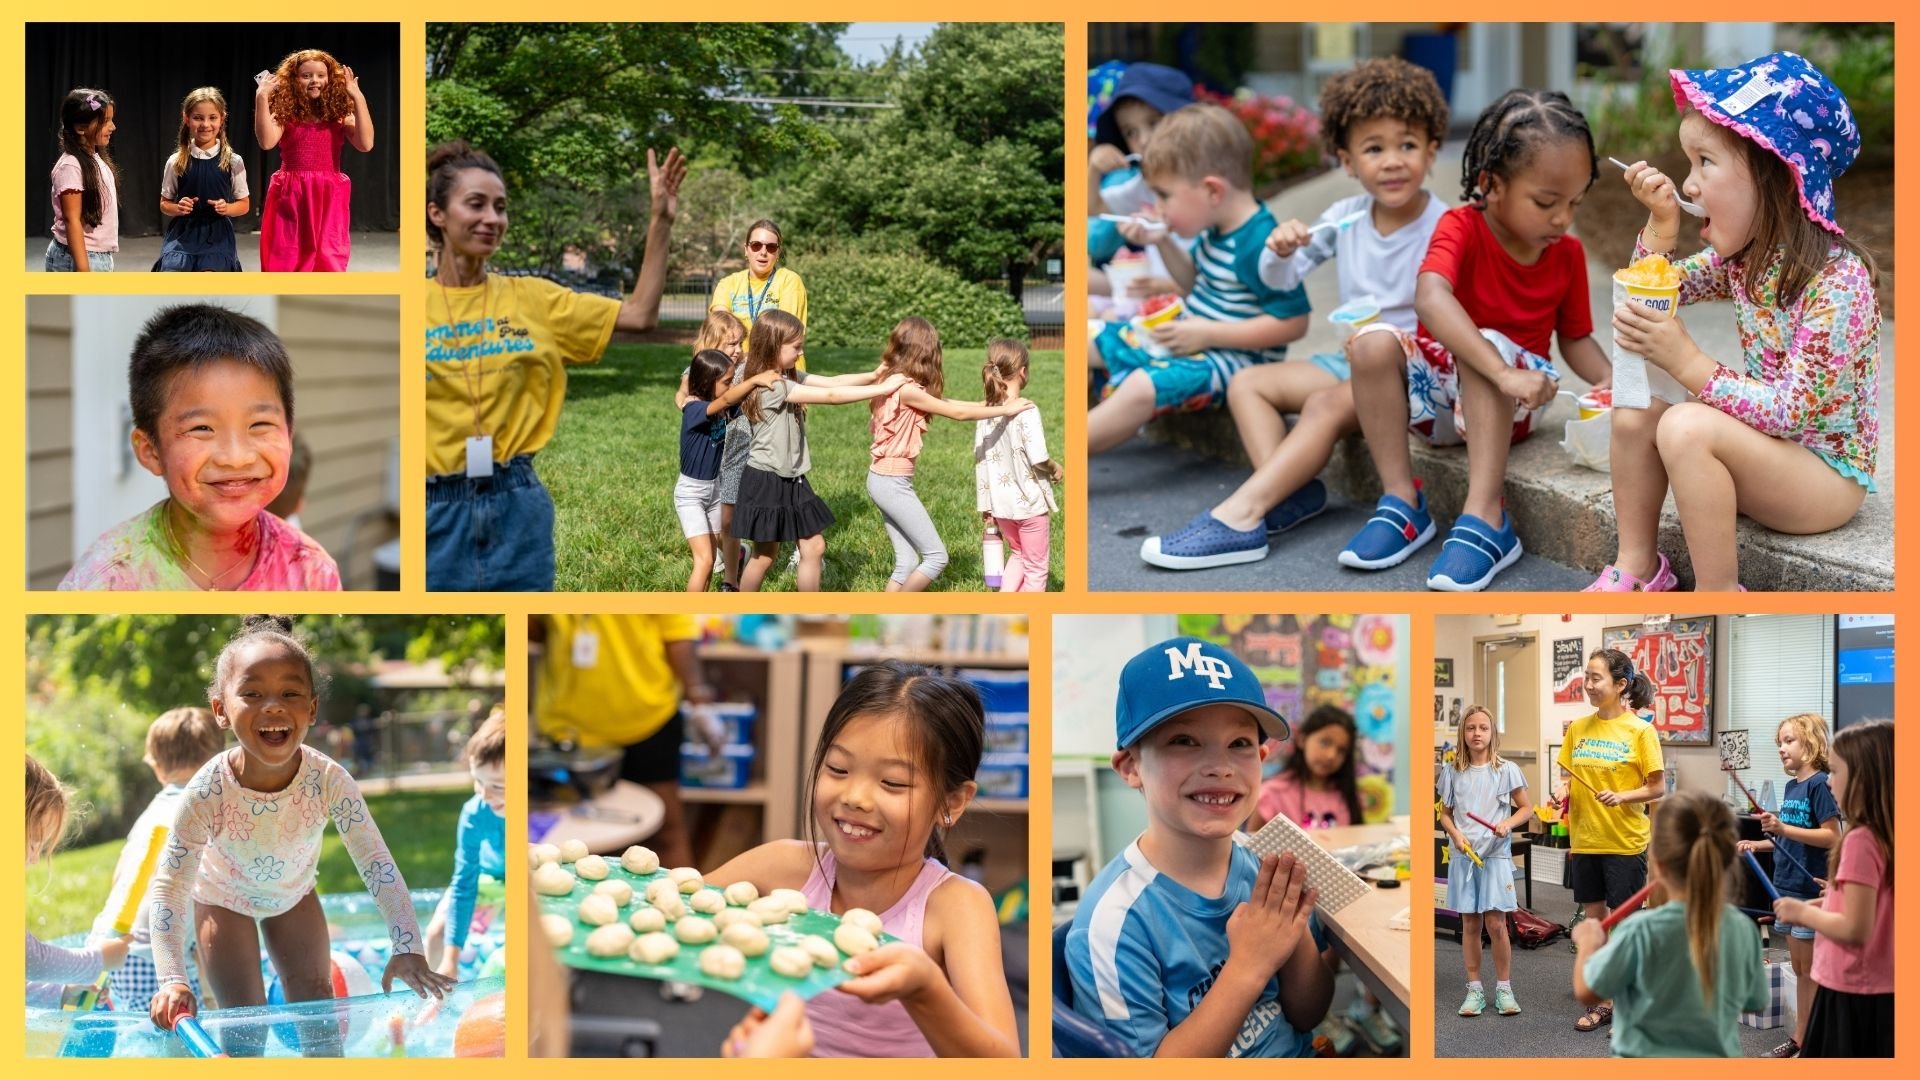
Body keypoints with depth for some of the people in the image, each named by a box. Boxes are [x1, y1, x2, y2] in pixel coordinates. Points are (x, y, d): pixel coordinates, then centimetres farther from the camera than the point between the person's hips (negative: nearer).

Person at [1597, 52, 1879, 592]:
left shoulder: (1837, 281, -25)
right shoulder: (1743, 255, 0)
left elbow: (1793, 412, -27)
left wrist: (1687, 363, -30)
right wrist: (1662, 222, -5)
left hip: (1830, 475, -8)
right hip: (1768, 454, 8)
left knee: (1687, 426, -29)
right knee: (1636, 413, -4)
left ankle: (1717, 594, -19)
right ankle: (1637, 567, 4)